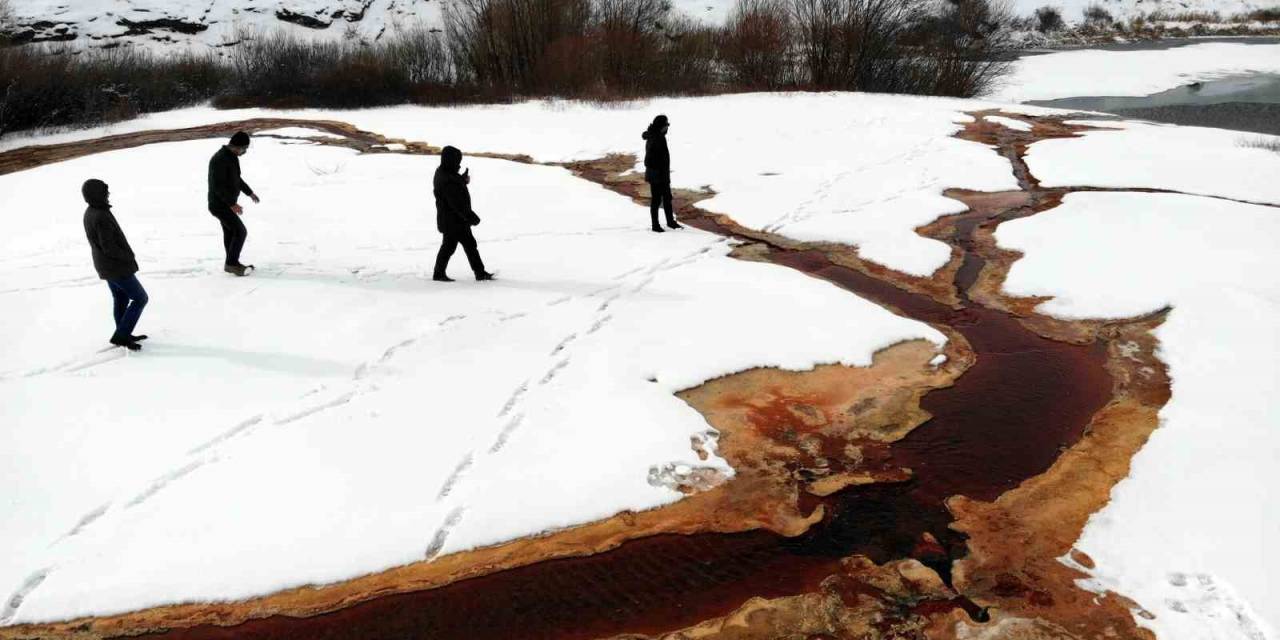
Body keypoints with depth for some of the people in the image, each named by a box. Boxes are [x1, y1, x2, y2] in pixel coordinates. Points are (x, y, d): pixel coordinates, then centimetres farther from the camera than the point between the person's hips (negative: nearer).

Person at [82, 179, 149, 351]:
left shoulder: (89, 213, 4)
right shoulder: (102, 217, -27)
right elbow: (109, 247, -27)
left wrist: (125, 255, 10)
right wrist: (128, 257, -12)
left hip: (105, 266, 9)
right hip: (117, 267, -9)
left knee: (121, 300, 20)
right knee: (140, 298, 1)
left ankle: (123, 336, 31)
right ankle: (120, 335, 1)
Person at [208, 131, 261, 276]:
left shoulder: (232, 156, 5)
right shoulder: (220, 160, -25)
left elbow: (236, 177, 21)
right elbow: (218, 186, -29)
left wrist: (249, 192, 28)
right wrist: (232, 203, -33)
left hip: (227, 203, 10)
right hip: (220, 205, -10)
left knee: (230, 232, 18)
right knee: (240, 232, -8)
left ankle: (232, 264, 30)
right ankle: (232, 264, 2)